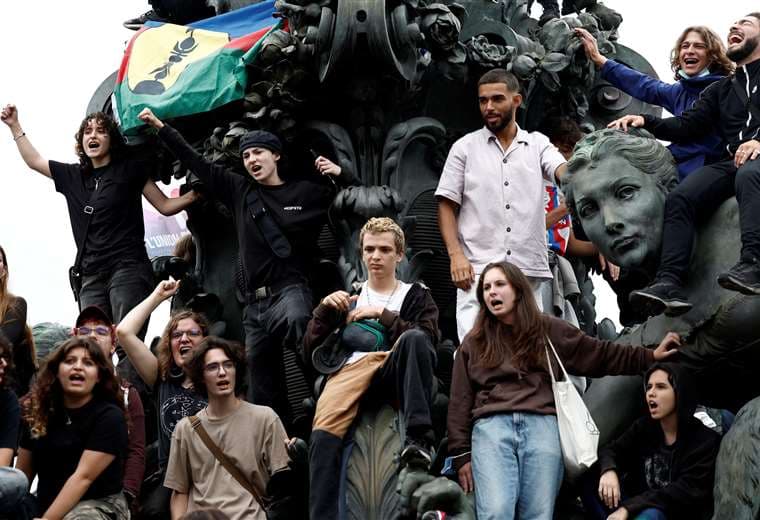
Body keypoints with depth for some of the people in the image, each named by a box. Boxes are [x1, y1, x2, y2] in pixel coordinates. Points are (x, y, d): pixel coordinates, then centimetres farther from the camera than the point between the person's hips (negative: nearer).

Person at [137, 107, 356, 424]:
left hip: (291, 289, -5)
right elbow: (196, 163, 17)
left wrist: (340, 175, -9)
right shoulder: (239, 190, 13)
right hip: (255, 301, 5)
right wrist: (161, 128, 18)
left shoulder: (306, 192, 5)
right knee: (262, 390, 6)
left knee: (296, 321, -43)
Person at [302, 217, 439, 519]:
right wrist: (325, 309, 8)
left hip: (394, 368, -1)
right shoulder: (347, 297, 33)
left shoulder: (416, 295, 27)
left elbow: (427, 339, 6)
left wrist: (383, 314, 1)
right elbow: (310, 348, 24)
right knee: (323, 435, -32)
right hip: (350, 368, 1)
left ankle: (418, 438, -45)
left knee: (414, 338, -39)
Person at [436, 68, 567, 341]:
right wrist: (456, 255, -8)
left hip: (530, 271, 2)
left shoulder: (538, 144, 11)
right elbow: (447, 206, 7)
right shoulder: (464, 147, 9)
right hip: (478, 270, -1)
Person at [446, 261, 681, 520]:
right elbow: (460, 401, 14)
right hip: (491, 427, -1)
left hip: (541, 425, 1)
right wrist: (461, 454, 7)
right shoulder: (474, 343, 16)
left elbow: (599, 355, 20)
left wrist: (650, 356, 14)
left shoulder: (549, 330, 17)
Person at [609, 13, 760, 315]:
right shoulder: (720, 90, 30)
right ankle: (670, 284, -33)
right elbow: (686, 126, 21)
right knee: (680, 198, -20)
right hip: (733, 162, 5)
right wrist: (646, 122, 5)